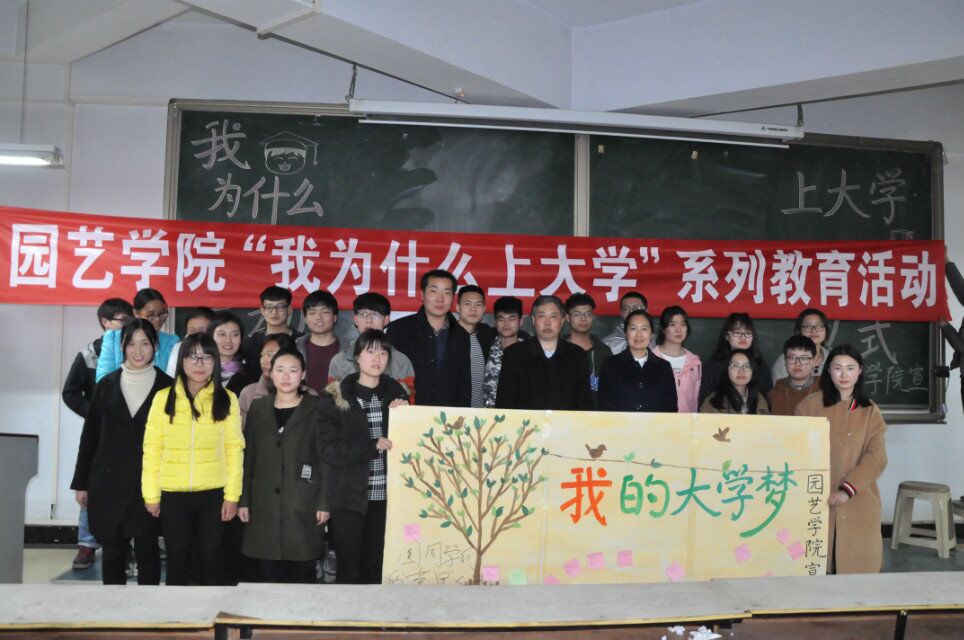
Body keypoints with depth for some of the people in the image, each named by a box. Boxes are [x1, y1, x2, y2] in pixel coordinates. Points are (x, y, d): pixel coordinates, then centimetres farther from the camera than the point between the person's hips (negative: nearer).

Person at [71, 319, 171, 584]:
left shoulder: (166, 387, -1)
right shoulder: (108, 385, 5)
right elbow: (90, 435, 8)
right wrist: (81, 483, 7)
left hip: (149, 483, -2)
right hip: (109, 483, 2)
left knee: (147, 551, 3)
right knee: (113, 551, 9)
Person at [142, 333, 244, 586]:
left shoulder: (227, 400, 1)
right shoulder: (164, 398, 0)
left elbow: (234, 448, 0)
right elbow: (152, 448, 1)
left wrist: (232, 495, -4)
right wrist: (151, 495, -1)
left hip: (213, 493, 0)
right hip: (173, 494, 0)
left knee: (210, 560, 7)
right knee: (177, 561, 10)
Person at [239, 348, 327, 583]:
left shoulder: (316, 409, 2)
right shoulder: (258, 408, 11)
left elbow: (325, 458, -1)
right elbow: (248, 457, 11)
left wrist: (324, 503, -6)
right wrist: (243, 500, 6)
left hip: (303, 504, -3)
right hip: (265, 505, 3)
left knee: (302, 569, -2)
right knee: (270, 572, 4)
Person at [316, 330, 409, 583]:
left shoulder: (397, 394, 9)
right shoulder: (335, 398, -1)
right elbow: (329, 450, -8)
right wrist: (372, 446, -16)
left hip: (387, 495, 2)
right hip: (349, 496, -2)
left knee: (378, 567, 6)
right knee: (350, 567, 4)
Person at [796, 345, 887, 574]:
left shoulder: (870, 412, 9)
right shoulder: (810, 405, 5)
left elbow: (877, 458, -1)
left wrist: (847, 490, -15)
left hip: (858, 502, 1)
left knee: (856, 564, 0)